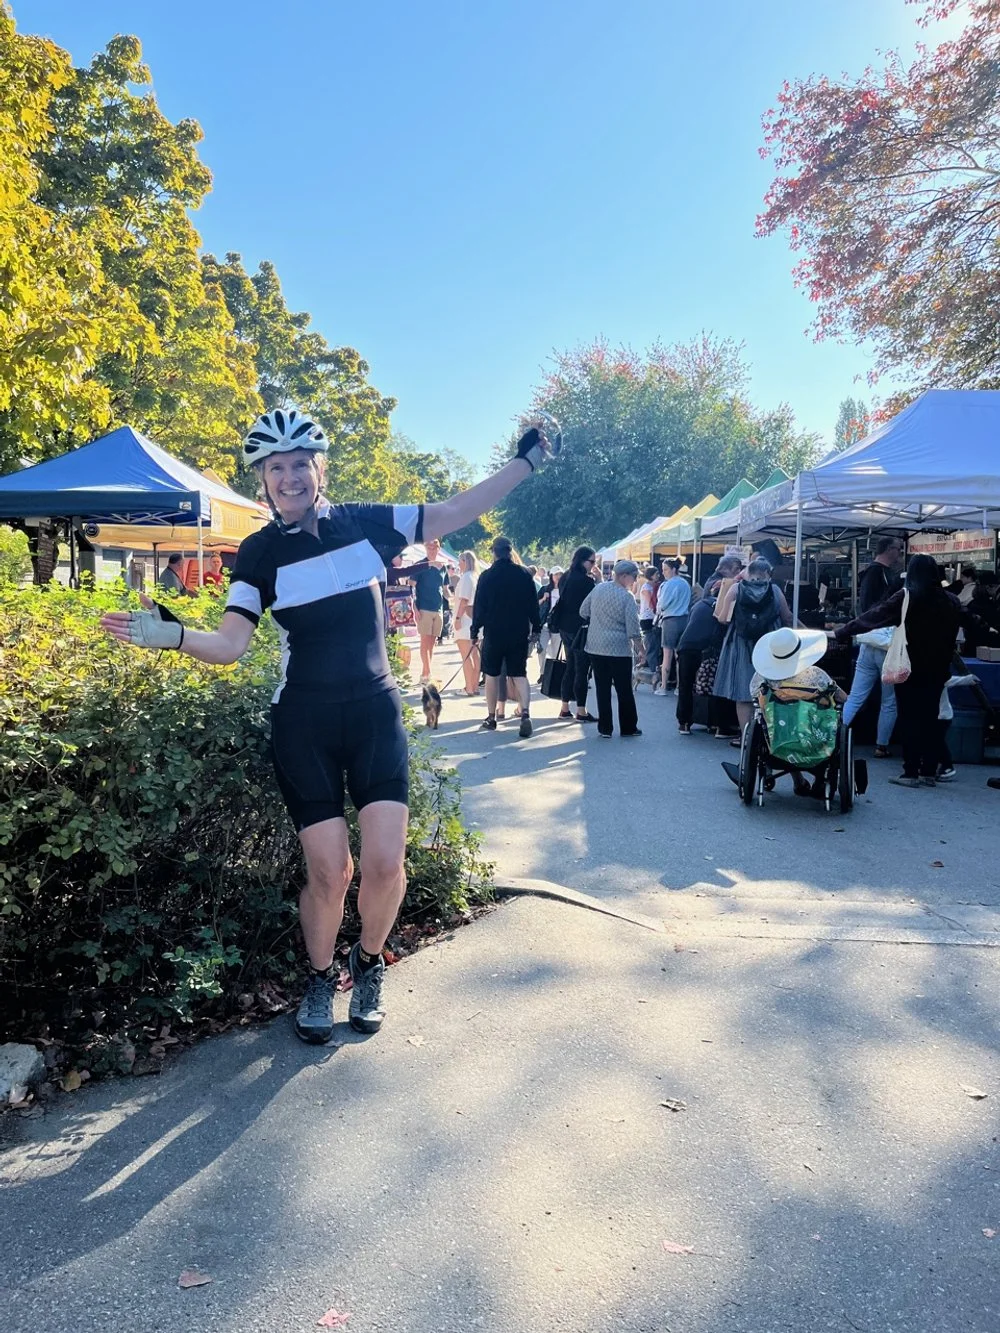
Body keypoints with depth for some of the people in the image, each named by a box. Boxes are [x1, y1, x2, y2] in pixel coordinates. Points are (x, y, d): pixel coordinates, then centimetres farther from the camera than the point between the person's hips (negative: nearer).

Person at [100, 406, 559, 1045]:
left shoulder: (367, 523, 1)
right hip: (304, 721, -1)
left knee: (385, 863, -8)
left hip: (375, 711, 1)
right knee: (329, 871, -5)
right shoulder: (261, 552, -2)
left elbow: (455, 512, 5)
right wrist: (172, 634, -28)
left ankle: (369, 966, 22)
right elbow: (230, 643, -10)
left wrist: (526, 460, 3)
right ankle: (321, 978, 25)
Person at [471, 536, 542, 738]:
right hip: (519, 633, 2)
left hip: (494, 633, -2)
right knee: (519, 674, 5)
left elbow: (479, 606, -5)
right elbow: (533, 604, 5)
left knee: (492, 675, 10)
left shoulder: (487, 576, -7)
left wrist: (475, 630, 4)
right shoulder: (524, 574, 0)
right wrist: (536, 627, 14)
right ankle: (525, 712, -15)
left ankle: (491, 718, 15)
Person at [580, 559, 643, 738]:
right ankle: (628, 728, 14)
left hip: (596, 647, 5)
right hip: (619, 649, -5)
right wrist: (639, 645, 0)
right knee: (624, 690, 7)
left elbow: (583, 612, 10)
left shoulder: (598, 589, 3)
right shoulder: (627, 597, -12)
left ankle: (605, 728, 9)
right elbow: (633, 628, -13)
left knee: (602, 689, 8)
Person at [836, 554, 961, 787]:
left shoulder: (907, 596, -12)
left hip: (910, 668, -5)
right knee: (930, 719, 10)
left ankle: (911, 773, 0)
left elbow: (873, 616, -10)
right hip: (937, 669, 5)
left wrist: (842, 632, -4)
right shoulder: (951, 601, 4)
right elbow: (953, 635, 13)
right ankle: (929, 772, 13)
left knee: (910, 719, 0)